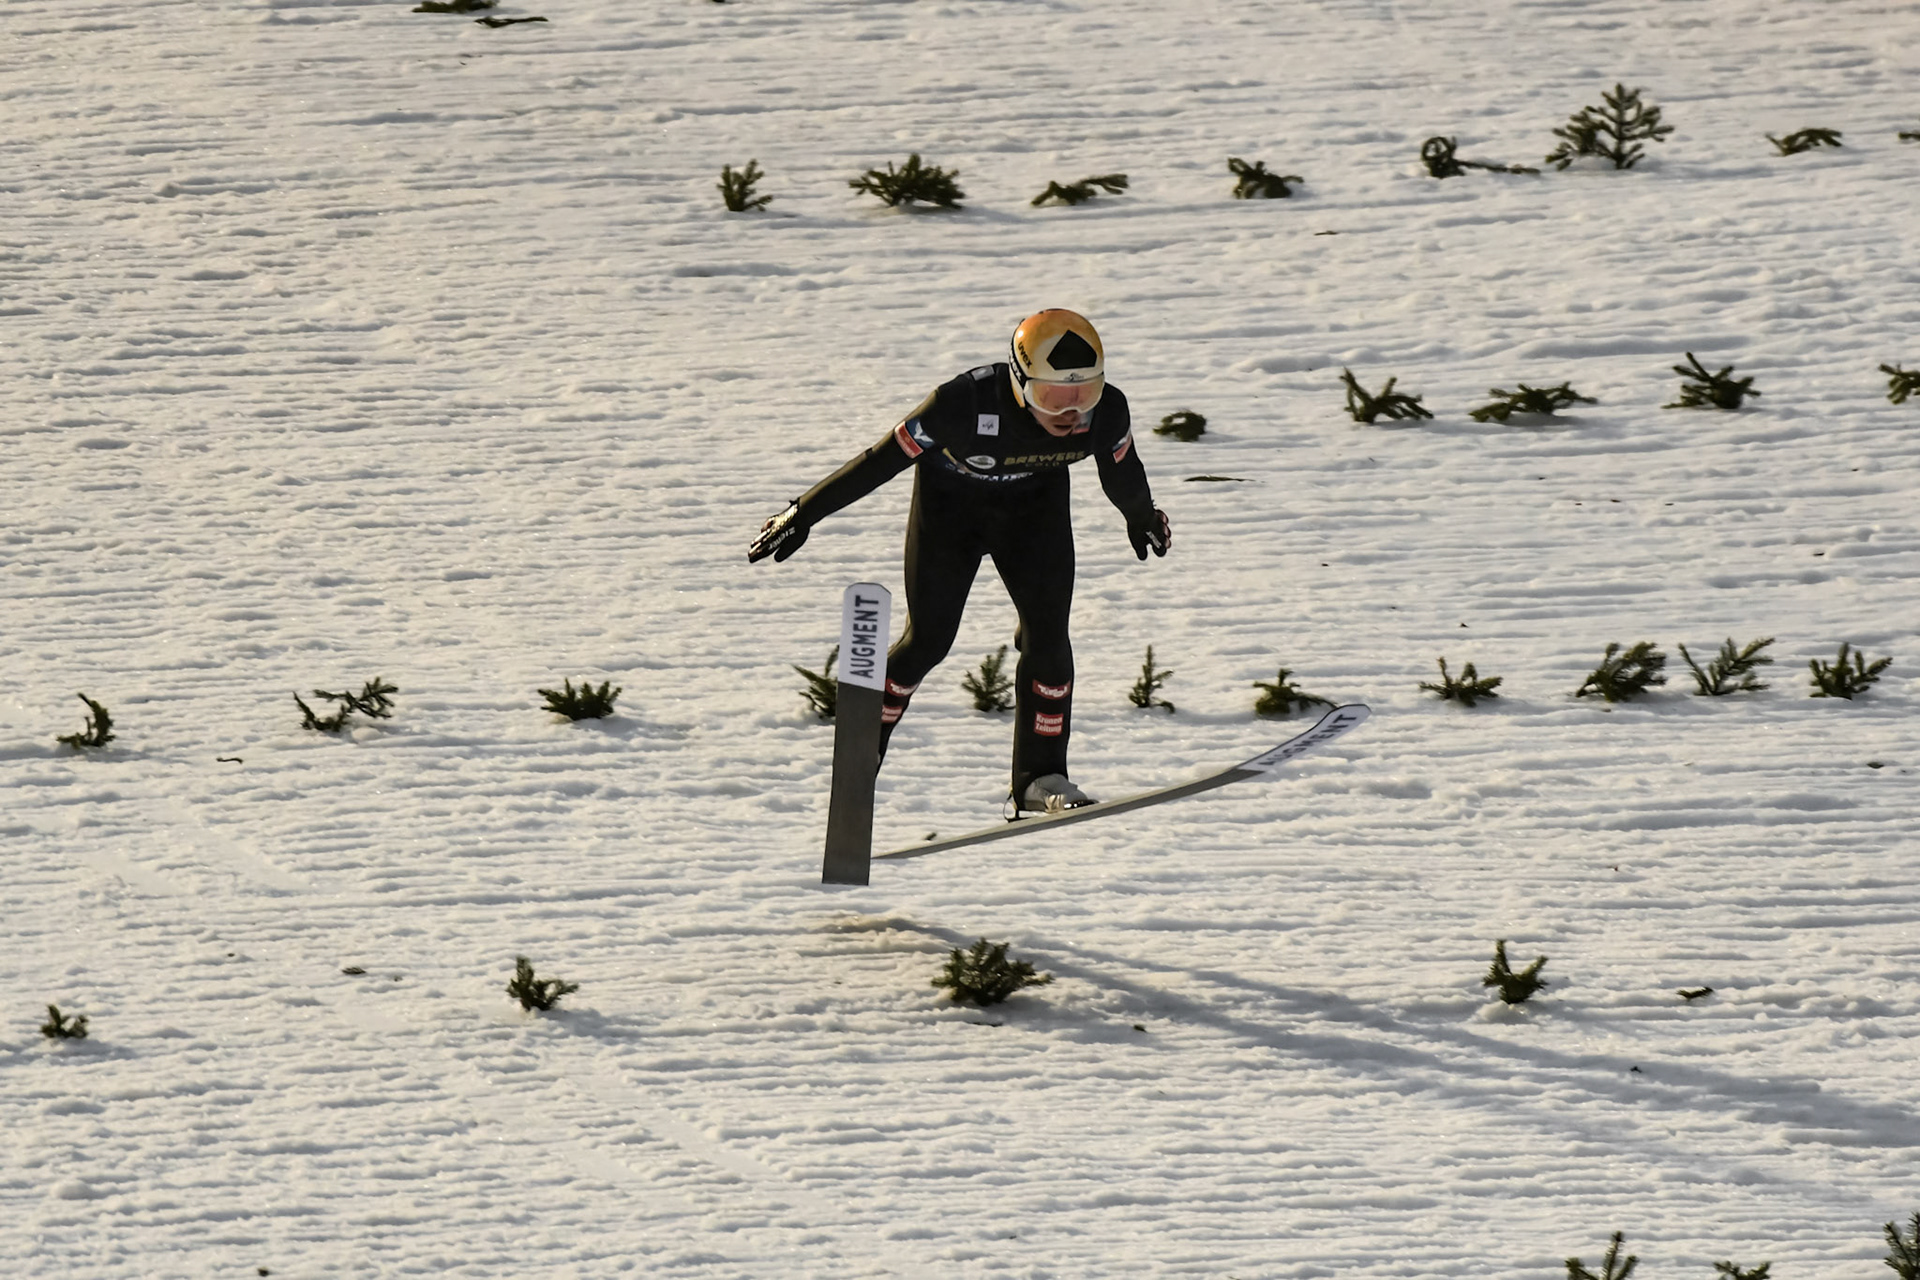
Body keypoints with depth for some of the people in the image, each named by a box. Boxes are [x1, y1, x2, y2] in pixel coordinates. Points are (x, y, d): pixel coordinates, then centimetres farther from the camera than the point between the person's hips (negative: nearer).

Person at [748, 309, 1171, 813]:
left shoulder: (1106, 412, -29)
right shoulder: (966, 405, -40)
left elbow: (1123, 475, -5)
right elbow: (881, 461, -29)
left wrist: (1143, 519, 16)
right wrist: (804, 515, -20)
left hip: (1034, 504, 3)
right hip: (951, 501, -3)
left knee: (1047, 636, -10)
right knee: (928, 639, -1)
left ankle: (1040, 777, 2)